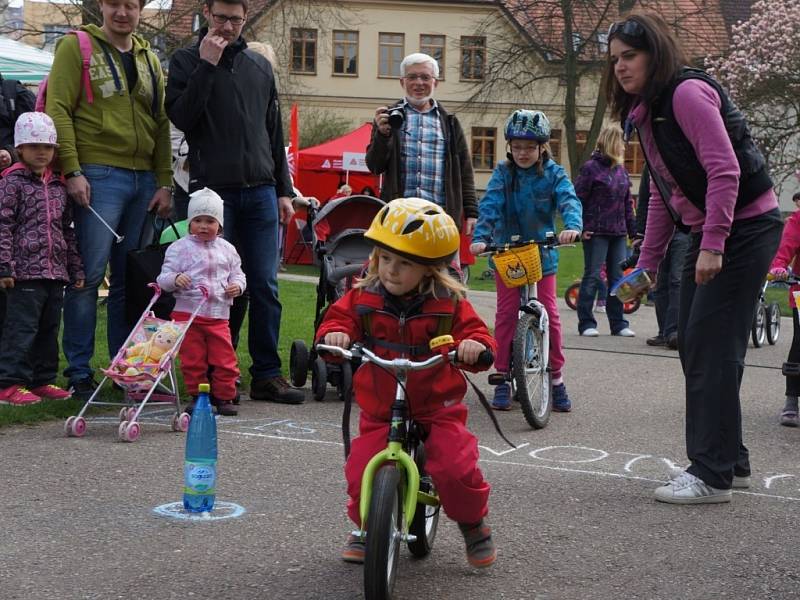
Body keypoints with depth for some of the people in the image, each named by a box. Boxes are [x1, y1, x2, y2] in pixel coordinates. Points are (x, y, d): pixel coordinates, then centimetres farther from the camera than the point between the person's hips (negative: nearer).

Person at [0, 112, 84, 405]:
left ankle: (42, 380, 20)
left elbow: (68, 230, 21)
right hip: (25, 271, -7)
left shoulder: (58, 185, 17)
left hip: (56, 272, 7)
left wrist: (75, 269, 19)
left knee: (49, 329, 12)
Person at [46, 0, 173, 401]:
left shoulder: (150, 60, 18)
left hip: (144, 180, 6)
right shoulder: (76, 47, 2)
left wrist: (164, 183, 8)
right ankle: (79, 373, -1)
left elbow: (161, 124, 17)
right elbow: (58, 110, -6)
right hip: (99, 176, -5)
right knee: (89, 274, -8)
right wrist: (72, 171, -15)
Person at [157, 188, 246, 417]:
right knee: (193, 359, 2)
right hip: (187, 313, -2)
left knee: (224, 358, 1)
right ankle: (197, 396, 14)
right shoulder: (179, 247, 0)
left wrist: (237, 286, -4)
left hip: (218, 315, 2)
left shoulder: (226, 249, 11)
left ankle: (224, 396, 13)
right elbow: (163, 278, -2)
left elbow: (238, 275, 18)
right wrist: (175, 279, -25)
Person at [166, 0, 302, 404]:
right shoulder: (186, 61, 4)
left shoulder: (260, 66, 16)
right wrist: (207, 65, -13)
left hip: (260, 191, 3)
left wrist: (283, 191, 15)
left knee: (264, 286, 1)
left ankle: (266, 374, 5)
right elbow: (180, 118, -10)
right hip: (213, 189, -3)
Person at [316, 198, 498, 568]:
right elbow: (338, 317, -3)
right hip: (380, 410, 2)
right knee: (361, 473, -11)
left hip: (438, 406, -2)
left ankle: (473, 523, 13)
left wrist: (474, 345, -32)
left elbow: (473, 330, -7)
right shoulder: (363, 298, -2)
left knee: (457, 469, -19)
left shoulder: (448, 304, -5)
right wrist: (335, 334, -28)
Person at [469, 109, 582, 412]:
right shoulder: (503, 173, -2)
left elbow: (569, 200, -19)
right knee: (506, 314, -1)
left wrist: (572, 226, -40)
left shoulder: (553, 174, -3)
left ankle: (556, 378, 11)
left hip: (542, 254, 0)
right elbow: (490, 205, -14)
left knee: (549, 314, -1)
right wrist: (481, 237, -30)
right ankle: (502, 379, 7)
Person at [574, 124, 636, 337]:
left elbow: (627, 202, 18)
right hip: (596, 232, -7)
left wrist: (633, 230, 16)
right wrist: (580, 227, -15)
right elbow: (577, 198, -10)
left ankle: (618, 323, 15)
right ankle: (586, 323, 3)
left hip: (618, 233, 7)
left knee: (617, 277, 8)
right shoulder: (591, 168, -7)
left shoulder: (621, 170, 14)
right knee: (592, 277, -3)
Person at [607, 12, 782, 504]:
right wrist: (647, 264, 15)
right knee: (694, 345, 11)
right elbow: (663, 195, 18)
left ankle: (712, 475, -7)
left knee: (713, 348, -11)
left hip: (745, 227, -10)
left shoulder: (688, 93, -15)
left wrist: (712, 244, -26)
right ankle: (731, 460, 21)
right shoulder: (646, 112, 15)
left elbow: (725, 170, -22)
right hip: (708, 234, 10)